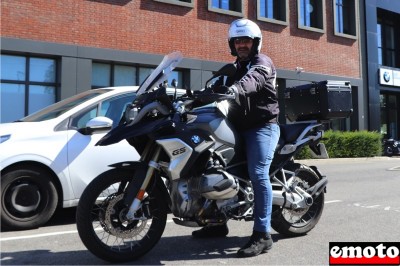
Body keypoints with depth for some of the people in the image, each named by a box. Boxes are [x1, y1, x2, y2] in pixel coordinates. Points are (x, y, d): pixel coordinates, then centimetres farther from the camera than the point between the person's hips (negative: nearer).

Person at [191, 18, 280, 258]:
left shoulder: (262, 62, -4)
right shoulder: (235, 69, 23)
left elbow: (252, 80, -28)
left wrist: (235, 89, -49)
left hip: (263, 126, -8)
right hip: (240, 127, 8)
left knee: (258, 174, -22)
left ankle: (262, 234, -18)